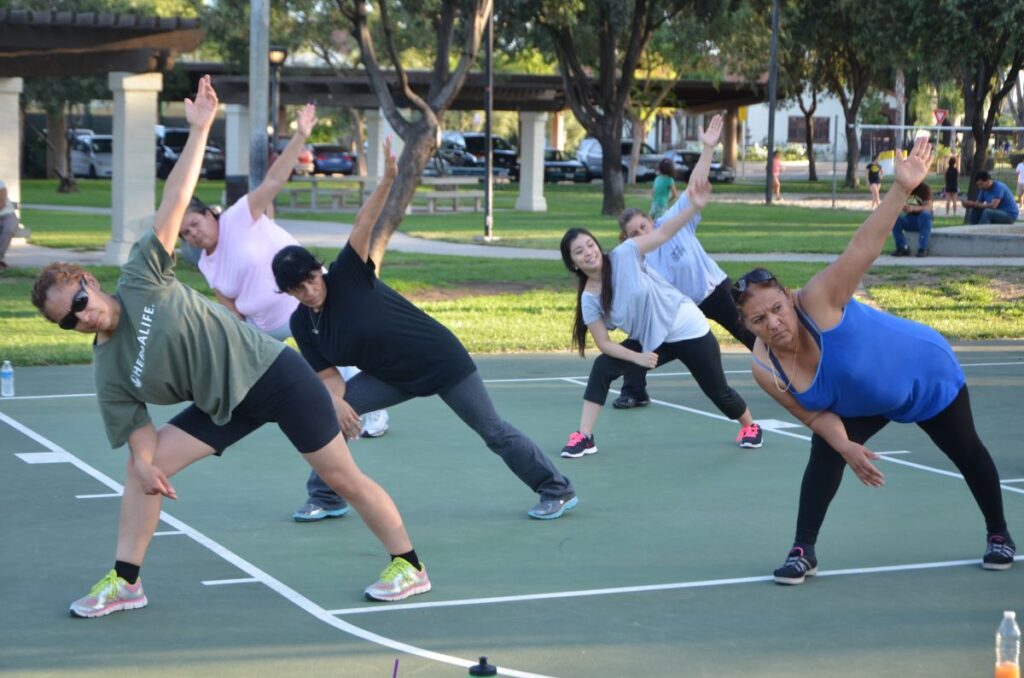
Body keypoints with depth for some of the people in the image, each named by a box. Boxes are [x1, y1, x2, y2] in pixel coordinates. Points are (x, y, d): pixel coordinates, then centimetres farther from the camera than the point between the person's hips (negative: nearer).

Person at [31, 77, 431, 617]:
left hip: (272, 372, -5)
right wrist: (145, 463, -26)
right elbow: (139, 432, -4)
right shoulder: (108, 371, -3)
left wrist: (199, 130, -17)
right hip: (225, 407, 5)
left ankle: (409, 566, 12)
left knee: (343, 476, -1)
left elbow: (175, 200, -15)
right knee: (140, 466, -3)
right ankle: (125, 581, 5)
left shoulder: (142, 279, -14)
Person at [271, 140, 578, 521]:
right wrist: (336, 400, -25)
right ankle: (325, 495, 5)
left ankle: (559, 492, 13)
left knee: (493, 431, 0)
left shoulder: (346, 276, -19)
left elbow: (363, 225, -32)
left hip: (441, 360, -5)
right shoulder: (301, 326, -3)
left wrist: (387, 181, -45)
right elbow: (328, 376, -2)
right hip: (392, 377, 6)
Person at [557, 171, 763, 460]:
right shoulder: (589, 299, -10)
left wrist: (695, 207, -35)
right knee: (602, 368, -15)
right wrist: (637, 358, -23)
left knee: (717, 390, 6)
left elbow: (664, 233, -22)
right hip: (652, 342, 3)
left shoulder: (624, 255, -18)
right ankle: (584, 437, -8)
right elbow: (604, 343, -9)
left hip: (688, 330, -3)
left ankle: (750, 426, 35)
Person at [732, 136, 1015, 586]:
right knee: (824, 454, -16)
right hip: (865, 403, 3)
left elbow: (864, 245, -48)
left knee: (967, 455, 13)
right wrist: (846, 447, -29)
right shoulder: (765, 371, -23)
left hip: (926, 374, -3)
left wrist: (902, 189, -59)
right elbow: (815, 415, -11)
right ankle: (803, 552, -2)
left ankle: (998, 535, 37)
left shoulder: (818, 301, -39)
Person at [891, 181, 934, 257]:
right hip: (909, 220, 3)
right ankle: (903, 247, -20)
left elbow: (928, 207, -23)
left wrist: (913, 208, -41)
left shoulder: (925, 188, -11)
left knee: (925, 215, -36)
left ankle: (922, 249, -31)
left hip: (924, 220, -3)